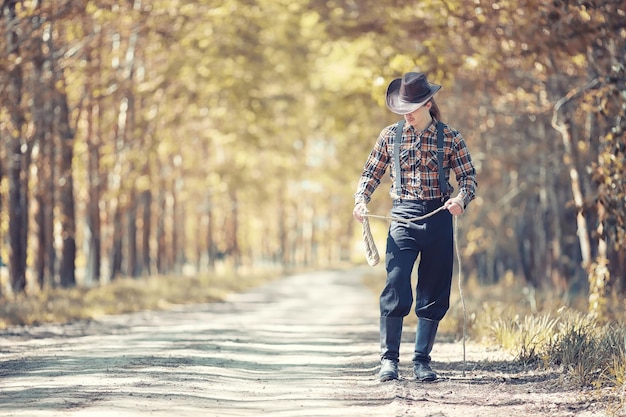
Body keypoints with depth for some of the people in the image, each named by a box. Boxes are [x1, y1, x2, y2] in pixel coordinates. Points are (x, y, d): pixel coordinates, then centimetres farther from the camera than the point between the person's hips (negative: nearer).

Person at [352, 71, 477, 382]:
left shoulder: (450, 138, 3)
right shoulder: (391, 136, 6)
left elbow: (469, 176, 3)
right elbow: (371, 172, 12)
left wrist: (461, 199, -18)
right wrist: (361, 199, -7)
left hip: (439, 217, 1)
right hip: (403, 217, 0)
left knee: (433, 292, 4)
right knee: (396, 288, -11)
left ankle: (422, 359, 14)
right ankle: (389, 359, -3)